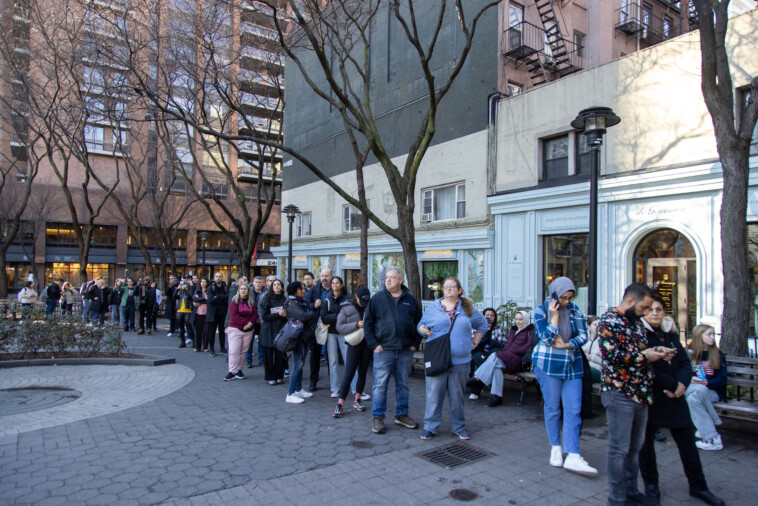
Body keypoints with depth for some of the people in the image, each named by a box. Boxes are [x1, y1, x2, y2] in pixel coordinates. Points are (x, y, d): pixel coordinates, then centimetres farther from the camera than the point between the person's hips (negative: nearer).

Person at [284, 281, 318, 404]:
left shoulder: (303, 302, 18)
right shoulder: (291, 303, -11)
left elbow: (311, 313, 13)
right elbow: (302, 316, -23)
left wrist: (311, 313, -8)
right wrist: (314, 313, -10)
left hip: (304, 336, 9)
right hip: (297, 336, -9)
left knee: (300, 363, 14)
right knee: (297, 364, -9)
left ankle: (299, 390, 23)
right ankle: (290, 395, -4)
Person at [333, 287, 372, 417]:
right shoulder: (347, 308, -2)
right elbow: (339, 327, -8)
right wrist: (356, 325, -19)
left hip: (367, 343, 3)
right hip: (354, 343, -3)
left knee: (363, 372, 11)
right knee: (349, 373, -8)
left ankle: (357, 400, 25)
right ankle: (340, 404, -3)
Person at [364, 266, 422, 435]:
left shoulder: (411, 300, 7)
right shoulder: (377, 299, 1)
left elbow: (419, 323, 14)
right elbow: (367, 323, 1)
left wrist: (415, 343, 5)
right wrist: (374, 344, -6)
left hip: (406, 351, 3)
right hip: (384, 350, -2)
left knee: (403, 384, 13)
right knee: (380, 384, 0)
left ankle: (402, 415, 26)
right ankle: (377, 417, 12)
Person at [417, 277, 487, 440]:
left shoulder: (468, 308, 10)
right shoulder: (433, 307, 6)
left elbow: (482, 324, 22)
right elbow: (421, 324, 10)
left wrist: (474, 343, 12)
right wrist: (423, 330, -14)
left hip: (460, 361, 1)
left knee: (457, 394, 9)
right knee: (434, 393, -1)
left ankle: (458, 426, 23)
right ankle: (430, 426, 11)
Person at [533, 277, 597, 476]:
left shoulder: (575, 310, 5)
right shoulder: (541, 310, -6)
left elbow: (583, 334, 1)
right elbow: (546, 338, -14)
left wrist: (566, 345, -14)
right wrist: (554, 316, -19)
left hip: (572, 366, 3)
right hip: (548, 365, -3)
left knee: (574, 410, -2)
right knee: (552, 408, 6)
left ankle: (573, 456, -1)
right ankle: (556, 448, 22)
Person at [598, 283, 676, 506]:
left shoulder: (636, 322, 15)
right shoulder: (609, 321, -14)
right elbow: (610, 355, -23)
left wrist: (657, 351, 4)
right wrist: (644, 356, -16)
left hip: (640, 393, 9)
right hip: (619, 393, -9)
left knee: (635, 447, 18)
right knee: (619, 449, 1)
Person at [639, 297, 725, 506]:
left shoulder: (671, 336, 12)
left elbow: (686, 363, 7)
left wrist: (681, 383, -11)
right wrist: (672, 384, -15)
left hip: (675, 397, 5)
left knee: (687, 441, 10)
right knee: (646, 440, 7)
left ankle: (698, 486, 25)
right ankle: (651, 484, 23)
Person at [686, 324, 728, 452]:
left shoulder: (718, 355, 4)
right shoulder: (689, 353, 8)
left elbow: (722, 379, -2)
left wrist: (706, 382, -20)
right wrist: (691, 380, -16)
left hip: (713, 392, -1)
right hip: (690, 389, 2)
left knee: (693, 398, -34)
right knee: (700, 389, -36)